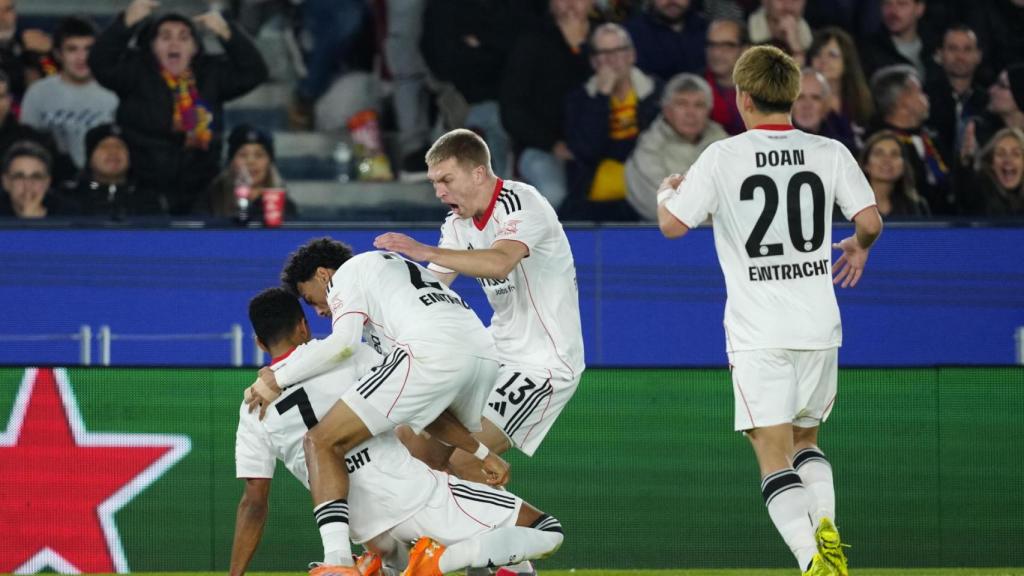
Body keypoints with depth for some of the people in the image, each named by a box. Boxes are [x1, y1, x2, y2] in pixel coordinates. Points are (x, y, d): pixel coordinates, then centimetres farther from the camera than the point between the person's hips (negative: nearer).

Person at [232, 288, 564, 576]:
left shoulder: (253, 410, 6)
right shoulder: (347, 355, -1)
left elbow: (254, 503, 2)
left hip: (365, 529, 5)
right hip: (415, 496, -5)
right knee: (547, 532, -2)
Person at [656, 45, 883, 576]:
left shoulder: (723, 157, -6)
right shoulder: (829, 153, 2)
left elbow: (672, 225, -6)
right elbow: (870, 221, -2)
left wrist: (667, 192, 17)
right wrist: (859, 248, 21)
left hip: (759, 332, -4)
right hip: (819, 326, 4)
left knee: (775, 456, -5)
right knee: (806, 439, 22)